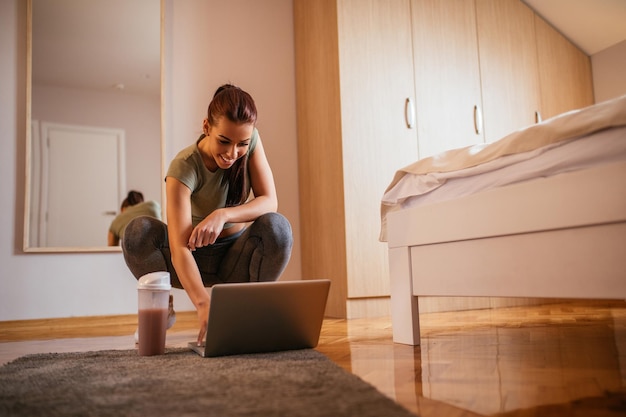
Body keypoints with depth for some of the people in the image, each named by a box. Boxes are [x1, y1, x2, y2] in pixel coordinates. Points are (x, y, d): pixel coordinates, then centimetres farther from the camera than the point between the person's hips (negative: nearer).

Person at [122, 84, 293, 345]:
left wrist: (223, 215, -36)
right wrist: (203, 304, -52)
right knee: (138, 232, -30)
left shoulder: (250, 140, -14)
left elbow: (270, 201, -18)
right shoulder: (184, 167, -26)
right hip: (197, 259, -2)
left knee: (276, 226, -31)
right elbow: (179, 248, -36)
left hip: (237, 255, 2)